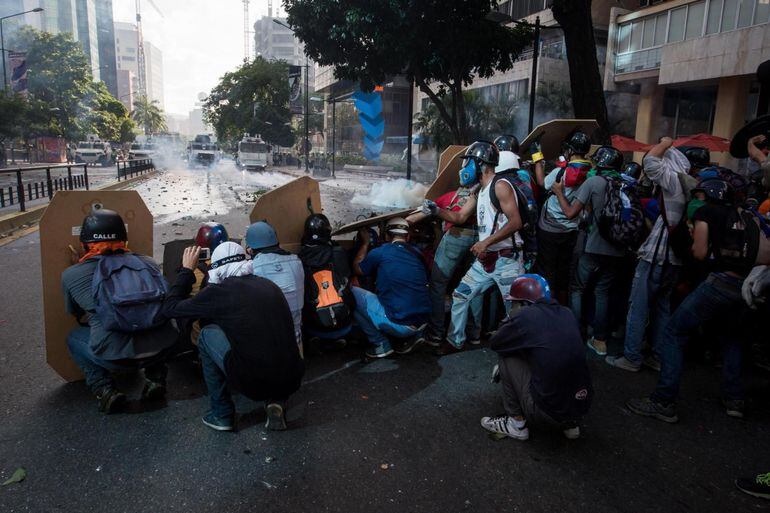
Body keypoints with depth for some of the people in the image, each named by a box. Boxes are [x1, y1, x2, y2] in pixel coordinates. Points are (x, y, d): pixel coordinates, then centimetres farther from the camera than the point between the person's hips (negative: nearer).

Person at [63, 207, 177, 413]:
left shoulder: (71, 275, 7)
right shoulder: (147, 263, 10)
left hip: (116, 357, -2)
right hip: (160, 350, 2)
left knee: (73, 337, 29)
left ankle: (105, 390, 12)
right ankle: (156, 378, 23)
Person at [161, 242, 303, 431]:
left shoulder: (218, 291, -3)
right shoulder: (270, 286, 10)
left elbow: (170, 308, 11)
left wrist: (187, 270, 20)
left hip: (252, 382, -5)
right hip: (291, 382, 5)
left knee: (207, 334, 16)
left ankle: (222, 414, 19)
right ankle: (277, 402, 13)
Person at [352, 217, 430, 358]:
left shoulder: (380, 253, -5)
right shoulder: (417, 253, 8)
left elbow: (357, 268, 14)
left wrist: (365, 243, 28)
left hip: (398, 325, -6)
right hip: (423, 323, 6)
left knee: (351, 294, 5)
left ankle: (381, 344, 8)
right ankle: (414, 335, 14)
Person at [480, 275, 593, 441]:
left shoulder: (526, 316, -14)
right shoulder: (566, 313, 4)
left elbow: (496, 344, 2)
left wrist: (509, 321, 16)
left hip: (550, 412, -7)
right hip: (582, 408, 7)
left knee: (507, 359, 5)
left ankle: (517, 423, 13)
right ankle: (570, 425, 22)